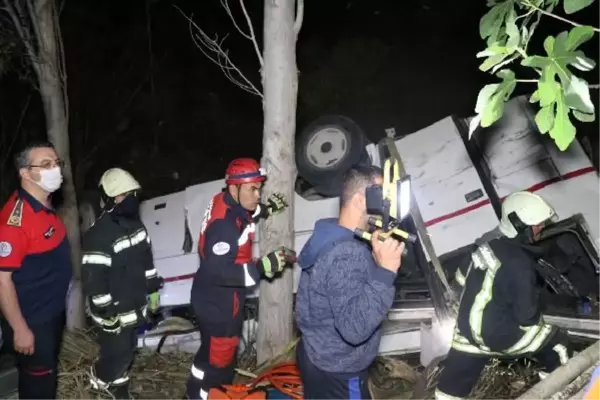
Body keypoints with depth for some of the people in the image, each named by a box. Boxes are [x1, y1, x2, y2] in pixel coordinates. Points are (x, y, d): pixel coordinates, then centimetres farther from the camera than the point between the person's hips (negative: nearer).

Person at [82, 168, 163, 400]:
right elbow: (94, 280, -23)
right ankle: (99, 379, 35)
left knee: (127, 350, 21)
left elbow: (146, 260, 14)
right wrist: (106, 314, -19)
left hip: (135, 306, 8)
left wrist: (153, 291, 16)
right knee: (118, 353, 5)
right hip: (114, 312, -7)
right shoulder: (98, 235, -25)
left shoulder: (135, 224, 3)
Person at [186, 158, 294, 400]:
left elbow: (243, 214, 22)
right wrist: (262, 267, -39)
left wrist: (265, 210, 6)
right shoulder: (224, 225, -31)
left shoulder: (228, 204, -2)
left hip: (218, 298, 10)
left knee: (212, 352, 27)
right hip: (217, 303, -10)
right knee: (219, 359, 5)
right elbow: (217, 271, -36)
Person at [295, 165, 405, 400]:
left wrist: (377, 262, -6)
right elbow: (354, 328, -35)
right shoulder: (347, 254, -29)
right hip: (337, 374, -9)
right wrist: (385, 271, -35)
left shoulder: (331, 238, 2)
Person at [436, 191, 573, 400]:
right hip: (497, 335, -7)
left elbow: (462, 275, 14)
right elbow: (527, 315, -17)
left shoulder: (490, 243, -1)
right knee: (558, 344, 13)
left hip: (467, 328, 7)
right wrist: (539, 325, 4)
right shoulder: (519, 264, -25)